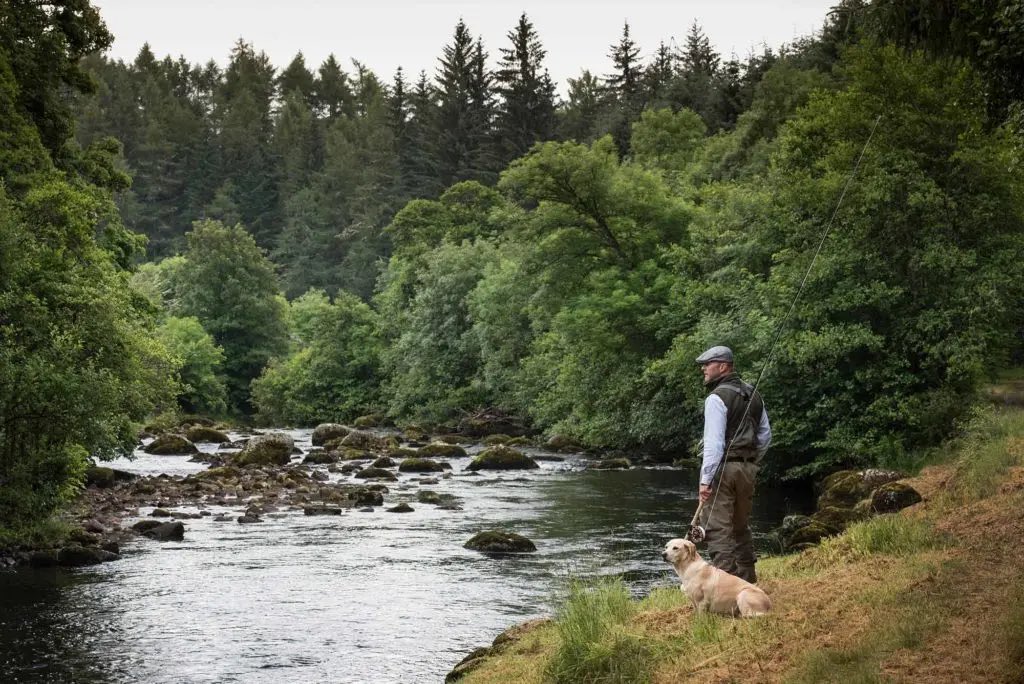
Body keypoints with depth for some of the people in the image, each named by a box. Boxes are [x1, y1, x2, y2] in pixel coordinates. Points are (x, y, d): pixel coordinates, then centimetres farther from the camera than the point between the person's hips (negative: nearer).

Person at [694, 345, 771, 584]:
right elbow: (765, 434, 20)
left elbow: (714, 442, -19)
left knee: (717, 528, -8)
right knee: (741, 527, 18)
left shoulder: (717, 398, -13)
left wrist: (706, 479, -20)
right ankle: (748, 580, 23)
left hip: (723, 468, -8)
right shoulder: (752, 394, 13)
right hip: (747, 469, 8)